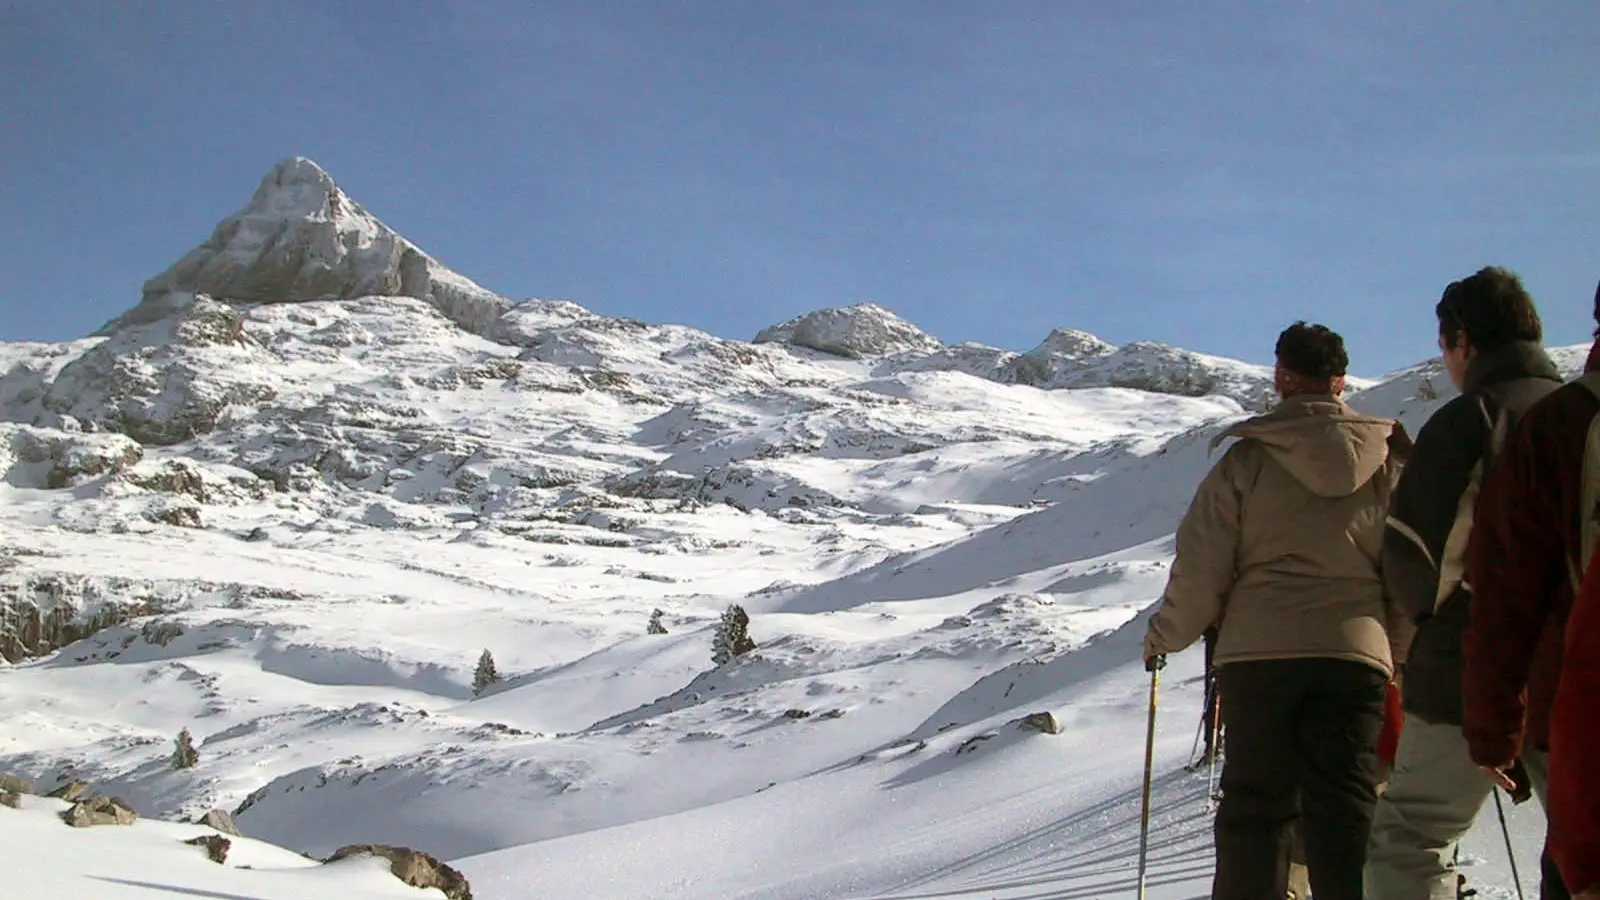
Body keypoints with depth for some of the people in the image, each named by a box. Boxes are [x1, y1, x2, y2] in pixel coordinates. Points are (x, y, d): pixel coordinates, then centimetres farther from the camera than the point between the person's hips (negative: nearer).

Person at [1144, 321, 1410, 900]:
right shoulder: (1388, 459, 7)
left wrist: (1165, 636, 14)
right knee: (1345, 810, 2)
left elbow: (1202, 568, -1)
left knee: (1256, 808, 6)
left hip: (1259, 652, -1)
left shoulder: (1248, 459, 0)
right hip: (1357, 653, 1)